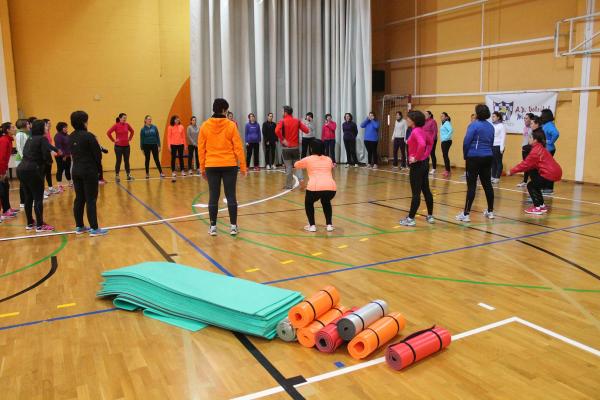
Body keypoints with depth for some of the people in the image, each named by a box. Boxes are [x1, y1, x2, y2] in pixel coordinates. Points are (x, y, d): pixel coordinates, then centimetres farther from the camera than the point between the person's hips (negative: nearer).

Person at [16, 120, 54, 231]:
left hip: (21, 170, 8)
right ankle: (40, 226, -2)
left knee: (28, 197, 16)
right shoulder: (42, 139, -6)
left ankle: (30, 223, 24)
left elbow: (25, 153, 15)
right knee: (38, 198, -3)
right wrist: (49, 160, 7)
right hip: (33, 171, -8)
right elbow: (46, 156, -15)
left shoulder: (29, 139, 18)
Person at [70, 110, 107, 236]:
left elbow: (74, 153, 11)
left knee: (79, 199, 13)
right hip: (89, 171, -7)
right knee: (91, 200, -4)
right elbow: (97, 154, -12)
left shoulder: (71, 137, 6)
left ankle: (79, 226, 21)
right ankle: (94, 228, -1)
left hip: (76, 171, 7)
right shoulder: (88, 135, -15)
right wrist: (98, 168, 2)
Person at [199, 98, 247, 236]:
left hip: (211, 166, 1)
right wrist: (243, 166, 2)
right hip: (229, 166, -1)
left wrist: (202, 168, 11)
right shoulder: (231, 125, -5)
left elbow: (201, 149, 3)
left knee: (213, 197, 7)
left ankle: (213, 227, 12)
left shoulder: (205, 126, 0)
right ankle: (233, 226, 9)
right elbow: (238, 147, -4)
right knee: (231, 196, 5)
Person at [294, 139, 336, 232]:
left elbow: (295, 165, 38)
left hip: (314, 188, -3)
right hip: (331, 188, 3)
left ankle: (312, 226, 22)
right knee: (326, 202, 36)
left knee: (308, 203, 31)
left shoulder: (308, 159, 18)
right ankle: (329, 225, 26)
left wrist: (306, 165, 57)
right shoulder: (329, 159, 23)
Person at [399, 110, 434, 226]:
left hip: (417, 165, -10)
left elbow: (422, 144, -34)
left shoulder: (416, 131, -18)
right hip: (424, 163, 10)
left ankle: (411, 219, 2)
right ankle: (430, 216, 24)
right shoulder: (421, 130, 11)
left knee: (416, 193, -4)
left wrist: (416, 158, -22)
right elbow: (431, 141, 24)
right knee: (426, 190, 15)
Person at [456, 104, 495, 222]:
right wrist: (486, 152, 16)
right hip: (487, 157, 6)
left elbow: (466, 142, -13)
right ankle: (490, 211, 23)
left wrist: (465, 155, 0)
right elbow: (491, 143, 13)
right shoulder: (490, 126, 10)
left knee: (471, 186, -7)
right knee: (487, 184, 13)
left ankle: (466, 214, -6)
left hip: (474, 158, -6)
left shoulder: (474, 125, -10)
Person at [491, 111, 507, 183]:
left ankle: (497, 178, 6)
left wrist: (502, 148, -14)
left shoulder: (502, 125, -6)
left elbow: (503, 137, -9)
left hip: (498, 146, -5)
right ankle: (493, 176, 16)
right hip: (491, 146, 5)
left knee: (498, 162, 2)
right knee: (493, 162, 9)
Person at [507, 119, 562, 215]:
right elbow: (528, 163, 13)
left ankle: (538, 207, -5)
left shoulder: (536, 151, -14)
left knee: (531, 186, 0)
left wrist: (512, 171, -7)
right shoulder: (540, 148, 16)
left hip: (550, 174, -9)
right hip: (554, 171, 9)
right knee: (535, 185, 19)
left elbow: (526, 164, -14)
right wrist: (515, 170, 7)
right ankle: (541, 205, 22)